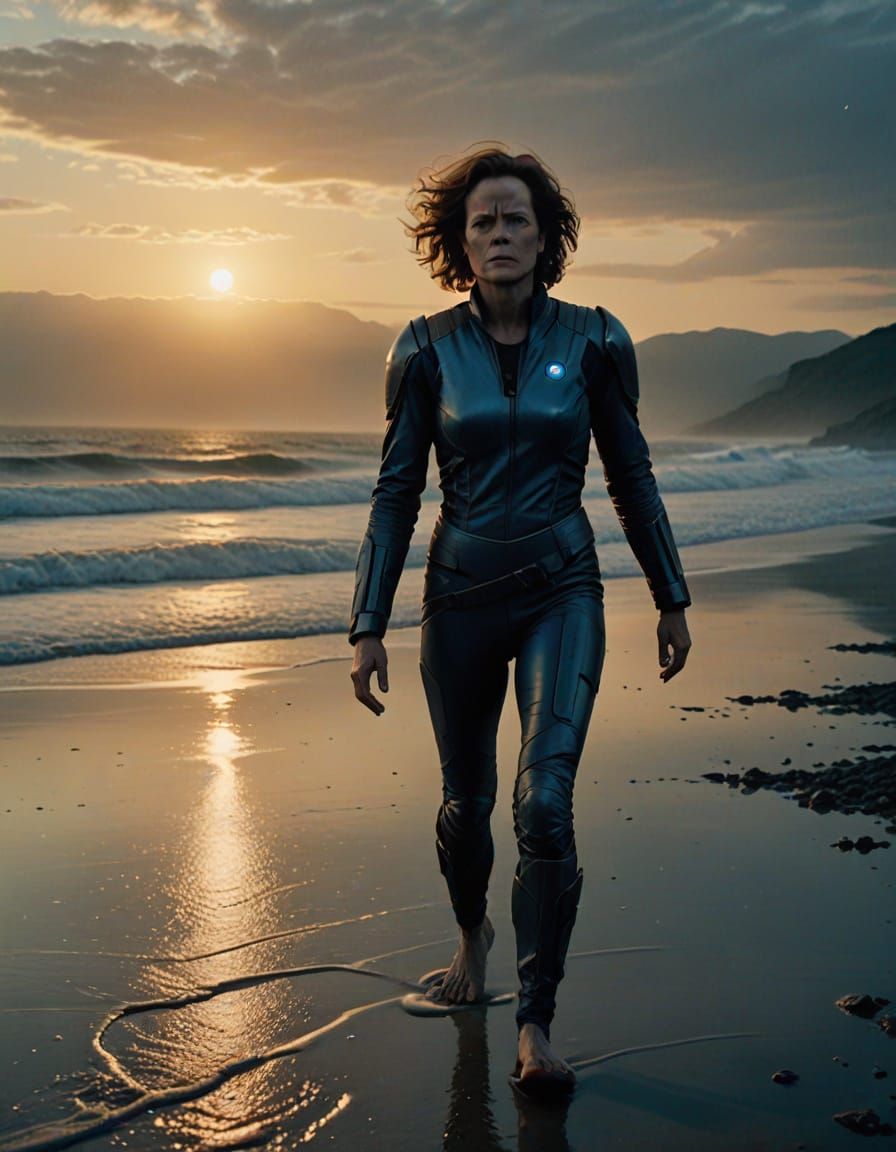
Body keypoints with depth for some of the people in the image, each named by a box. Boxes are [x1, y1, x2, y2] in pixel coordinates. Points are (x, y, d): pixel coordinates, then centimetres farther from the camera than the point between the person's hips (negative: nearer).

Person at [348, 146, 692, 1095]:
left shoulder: (594, 341, -3)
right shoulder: (427, 350, -3)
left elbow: (630, 477, 6)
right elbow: (396, 492, 0)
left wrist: (671, 600, 9)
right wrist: (368, 627, -4)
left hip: (560, 596, -1)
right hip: (461, 598, 1)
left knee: (545, 804, -15)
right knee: (465, 801, 14)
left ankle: (536, 1026, -3)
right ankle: (471, 933, 46)